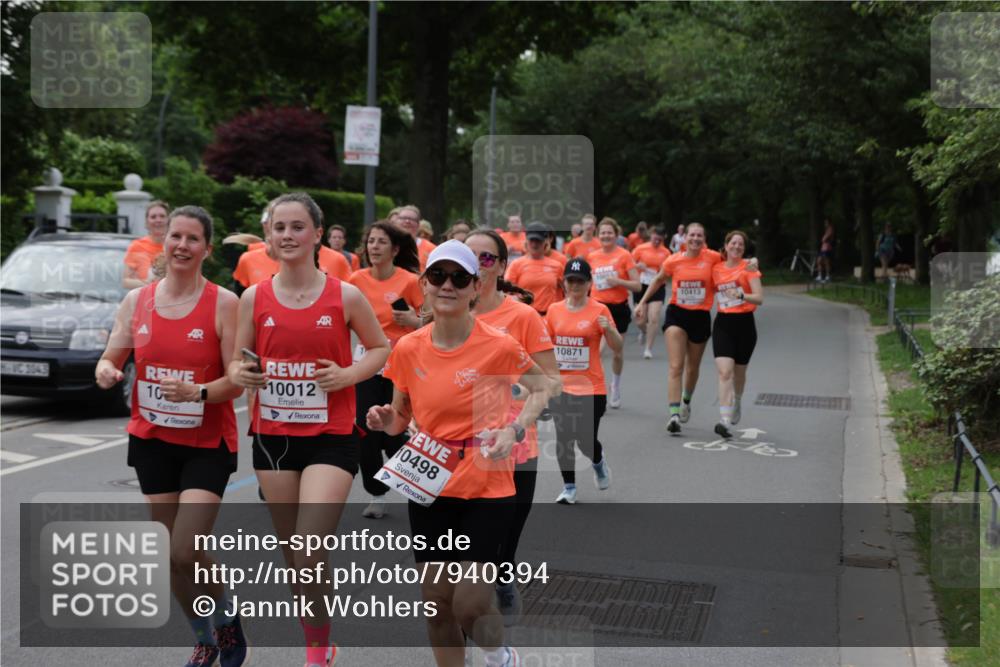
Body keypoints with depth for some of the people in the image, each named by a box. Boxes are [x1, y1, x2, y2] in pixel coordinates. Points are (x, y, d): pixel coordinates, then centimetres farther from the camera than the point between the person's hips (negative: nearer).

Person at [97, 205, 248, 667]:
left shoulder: (223, 302, -10)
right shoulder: (136, 301, 2)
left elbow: (237, 382, -11)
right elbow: (111, 360, 8)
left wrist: (197, 392, -29)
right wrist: (106, 372, -14)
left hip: (207, 443, -4)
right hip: (152, 440, 4)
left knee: (186, 552, -13)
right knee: (173, 555, 10)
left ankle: (228, 623, 17)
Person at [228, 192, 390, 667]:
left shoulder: (346, 296, -5)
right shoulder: (254, 298, 2)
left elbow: (381, 348, 6)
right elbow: (237, 363, 11)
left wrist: (348, 374, -12)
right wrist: (240, 373, -12)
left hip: (330, 437, -3)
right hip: (272, 437, 3)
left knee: (310, 555, -14)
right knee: (292, 556, 13)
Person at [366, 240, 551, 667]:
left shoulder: (498, 346, -13)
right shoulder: (407, 349, -2)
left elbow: (541, 388, 3)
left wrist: (514, 430, -14)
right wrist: (386, 420, -13)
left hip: (487, 492, -3)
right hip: (429, 490, 4)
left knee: (470, 606, -6)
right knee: (437, 603, 10)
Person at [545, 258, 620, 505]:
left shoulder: (599, 310, -5)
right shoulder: (554, 310, 5)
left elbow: (618, 347, -6)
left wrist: (609, 329, -24)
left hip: (591, 388, -3)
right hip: (560, 386, 3)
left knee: (586, 440, -5)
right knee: (563, 438, 3)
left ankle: (598, 461, 31)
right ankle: (569, 488, 18)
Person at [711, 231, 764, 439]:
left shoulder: (748, 268, -4)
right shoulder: (716, 269, 4)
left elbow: (759, 298, -14)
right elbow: (712, 291, 20)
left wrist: (742, 295, -31)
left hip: (745, 323, -1)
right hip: (723, 323, 1)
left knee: (739, 371, 15)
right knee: (725, 371, -15)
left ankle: (736, 403, 45)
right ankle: (725, 421, -21)